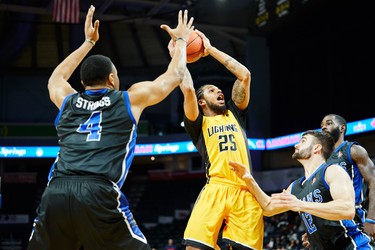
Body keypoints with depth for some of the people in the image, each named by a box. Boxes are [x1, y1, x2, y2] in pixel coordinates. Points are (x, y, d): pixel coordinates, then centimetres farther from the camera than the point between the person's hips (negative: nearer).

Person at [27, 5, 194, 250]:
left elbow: (56, 78, 50)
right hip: (99, 194, -3)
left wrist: (88, 42, 57)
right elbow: (175, 75, 30)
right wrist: (181, 40, 47)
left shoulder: (68, 101, 25)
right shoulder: (129, 100, 17)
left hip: (55, 192, 3)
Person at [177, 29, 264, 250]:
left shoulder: (235, 115, 27)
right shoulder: (198, 124, 17)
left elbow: (245, 75, 19)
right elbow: (188, 89, 0)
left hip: (245, 191, 3)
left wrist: (211, 50, 24)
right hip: (215, 189, -3)